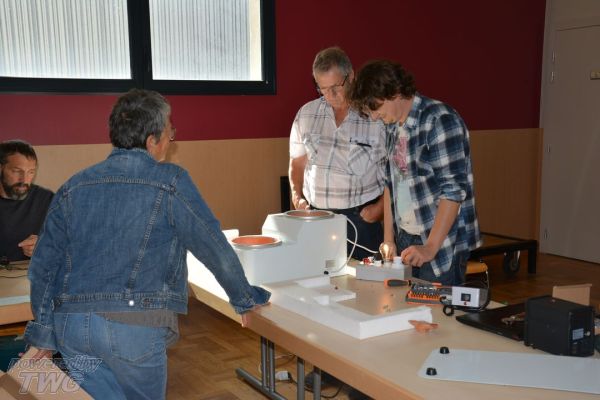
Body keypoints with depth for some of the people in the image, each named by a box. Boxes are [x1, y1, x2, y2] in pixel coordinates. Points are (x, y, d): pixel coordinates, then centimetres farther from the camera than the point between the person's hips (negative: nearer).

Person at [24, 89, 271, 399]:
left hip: (70, 325, 4)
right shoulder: (170, 182, -4)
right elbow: (213, 247, -2)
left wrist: (43, 333, 19)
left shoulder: (74, 187, 10)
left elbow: (43, 264, 11)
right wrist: (244, 299, 11)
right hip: (134, 325, -4)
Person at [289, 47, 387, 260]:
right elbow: (297, 162, 18)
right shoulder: (306, 114, 9)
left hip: (361, 217, -3)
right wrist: (297, 197, 5)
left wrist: (381, 207, -9)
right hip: (315, 216, 3)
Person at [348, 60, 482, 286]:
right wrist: (388, 238, 9)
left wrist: (431, 247, -20)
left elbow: (454, 189, -19)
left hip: (444, 242, -7)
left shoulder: (439, 120, -16)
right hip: (405, 237, 7)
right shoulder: (393, 125, 9)